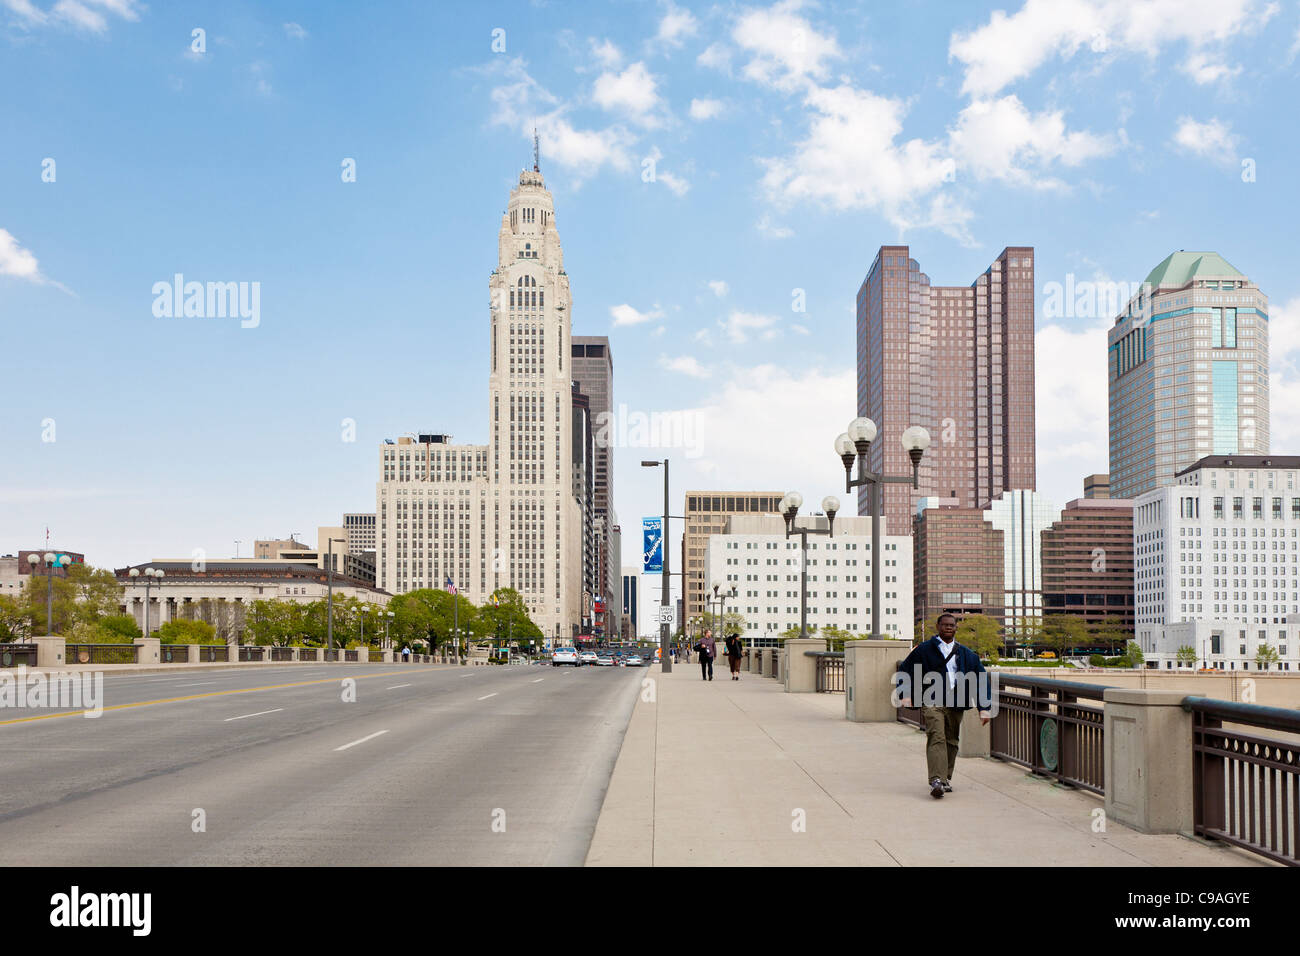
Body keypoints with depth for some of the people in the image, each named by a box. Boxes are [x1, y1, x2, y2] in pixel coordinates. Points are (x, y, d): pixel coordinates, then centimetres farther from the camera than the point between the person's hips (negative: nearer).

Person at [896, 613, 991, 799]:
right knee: (936, 738, -17)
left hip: (955, 705, 4)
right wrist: (906, 695, -9)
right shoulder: (924, 649, 7)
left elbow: (980, 679, 17)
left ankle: (946, 779, 23)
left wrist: (983, 708, 9)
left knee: (951, 742, 8)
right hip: (932, 702, -4)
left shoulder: (967, 654, 16)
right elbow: (904, 671, 6)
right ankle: (936, 781, -25)